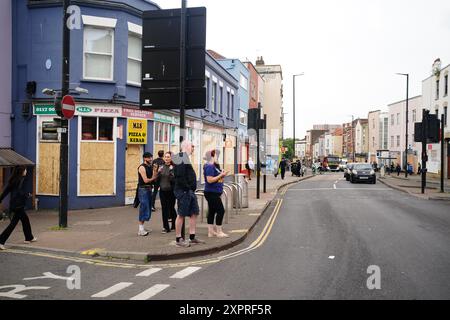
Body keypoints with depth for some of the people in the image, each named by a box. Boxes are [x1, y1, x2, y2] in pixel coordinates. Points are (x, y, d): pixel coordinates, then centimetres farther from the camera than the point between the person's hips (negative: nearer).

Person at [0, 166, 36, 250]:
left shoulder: (13, 180, 10)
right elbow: (20, 192, -24)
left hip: (14, 204, 9)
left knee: (25, 219, 21)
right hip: (18, 205, -9)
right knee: (13, 223, -5)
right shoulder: (21, 180, -15)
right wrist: (28, 195, -7)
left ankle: (29, 238, 33)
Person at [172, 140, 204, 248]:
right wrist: (187, 188, -21)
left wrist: (192, 189, 16)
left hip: (190, 191, 10)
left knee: (194, 213, 12)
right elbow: (179, 176, -22)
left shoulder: (186, 157, 19)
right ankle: (179, 240, 4)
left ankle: (192, 237, 19)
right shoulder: (181, 158, -13)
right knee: (181, 215, -3)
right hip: (184, 191, -10)